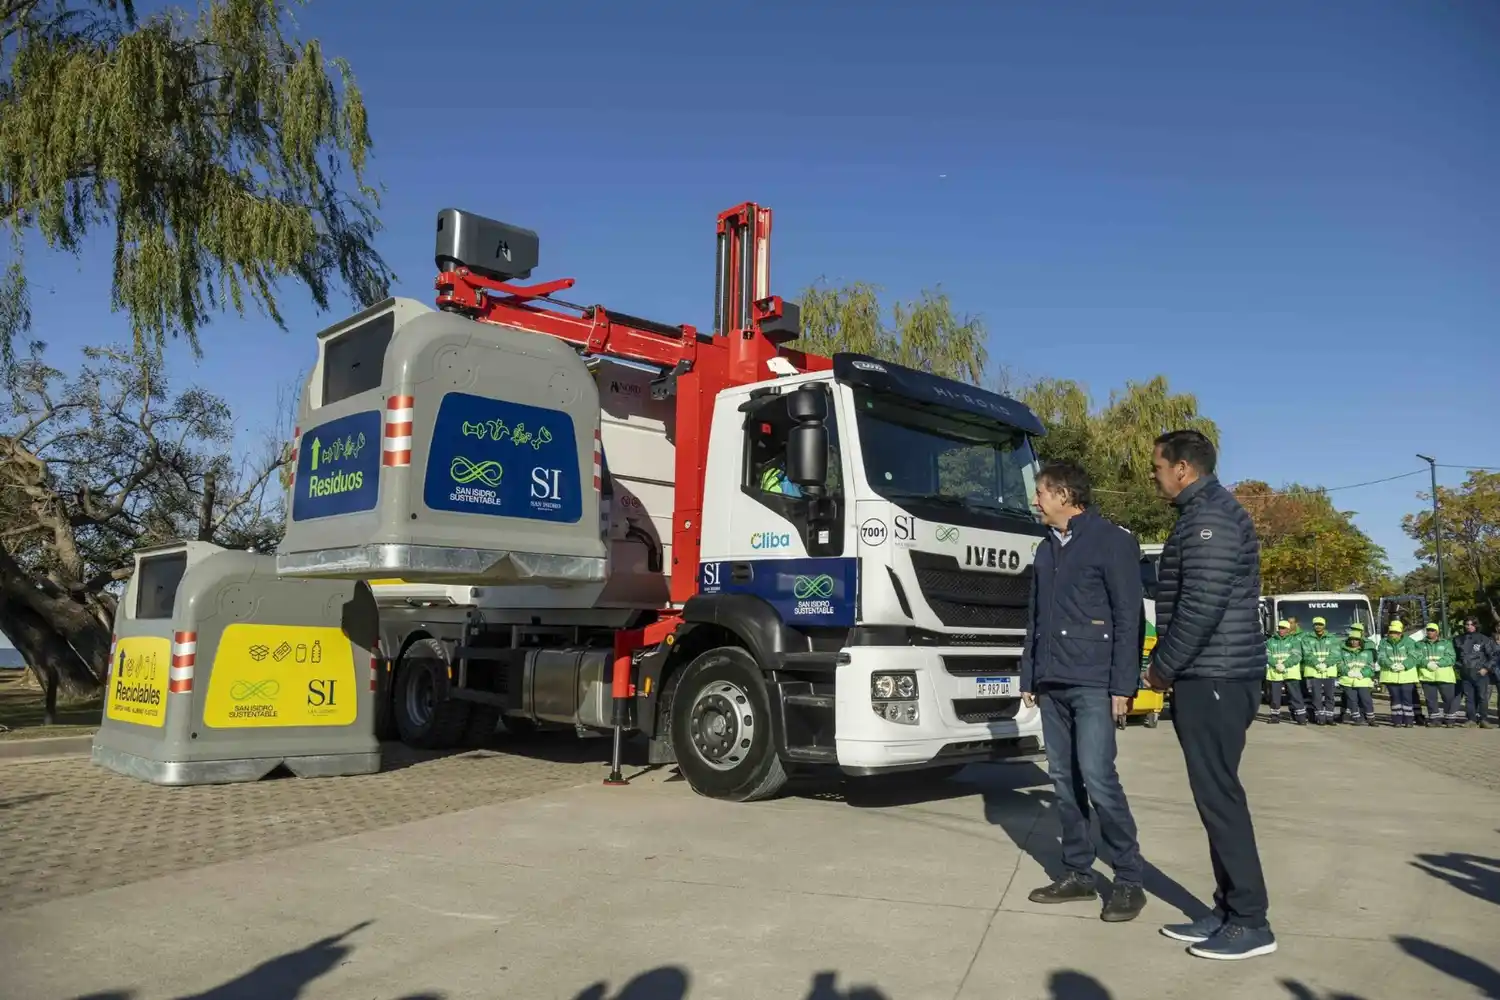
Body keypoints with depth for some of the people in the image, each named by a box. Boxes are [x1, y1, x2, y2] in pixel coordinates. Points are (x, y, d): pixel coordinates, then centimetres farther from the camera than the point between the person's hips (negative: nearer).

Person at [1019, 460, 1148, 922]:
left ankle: (1129, 880, 3)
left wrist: (1123, 685, -14)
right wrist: (1029, 677, 15)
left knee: (1097, 778, -11)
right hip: (1051, 685, 7)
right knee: (1064, 780, 8)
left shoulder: (1112, 541, -3)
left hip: (1093, 684, -7)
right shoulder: (1046, 549, 18)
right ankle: (1077, 873, 17)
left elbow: (1129, 617, -8)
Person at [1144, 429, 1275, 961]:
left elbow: (1201, 605, -21)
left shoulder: (1209, 518, -14)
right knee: (1214, 793, 12)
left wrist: (1163, 665, -11)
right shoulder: (1207, 512, 19)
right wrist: (1169, 662, 15)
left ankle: (1250, 921, 4)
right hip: (1212, 676, 10)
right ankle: (1229, 909, 19)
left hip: (1213, 678, -10)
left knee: (1218, 795, -5)